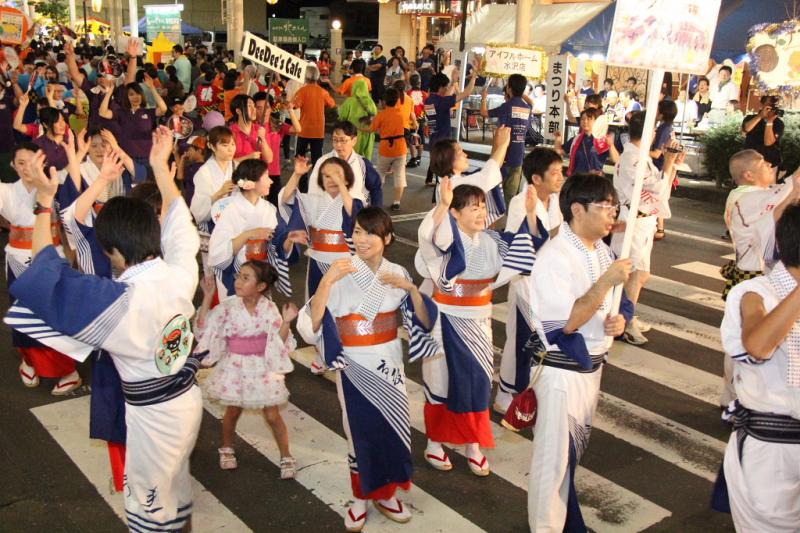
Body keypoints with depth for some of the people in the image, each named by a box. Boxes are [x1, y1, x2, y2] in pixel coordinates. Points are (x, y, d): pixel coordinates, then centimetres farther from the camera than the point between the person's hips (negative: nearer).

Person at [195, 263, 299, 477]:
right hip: (235, 367, 1)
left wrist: (286, 322, -27)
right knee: (232, 411, 17)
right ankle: (226, 449, 43)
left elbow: (280, 343, -10)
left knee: (273, 415, 4)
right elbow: (202, 329, -14)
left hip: (262, 368, -1)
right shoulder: (228, 307, -10)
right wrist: (207, 298, -19)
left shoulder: (270, 309, -11)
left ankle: (286, 458, 20)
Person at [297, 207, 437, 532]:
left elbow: (424, 321, -1)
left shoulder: (397, 274, -2)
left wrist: (412, 289, -17)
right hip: (354, 366, -3)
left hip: (389, 364, 3)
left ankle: (385, 494, 34)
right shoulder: (340, 275, -12)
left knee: (393, 427, 12)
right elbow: (312, 325, -22)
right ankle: (360, 498, 30)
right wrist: (326, 281, -31)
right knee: (360, 430, 9)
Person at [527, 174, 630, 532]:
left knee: (574, 451, 22)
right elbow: (565, 323, -26)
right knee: (554, 455, 3)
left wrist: (617, 320, -4)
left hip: (592, 365, 9)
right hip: (561, 370, -8)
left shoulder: (601, 250, 5)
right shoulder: (554, 257, -22)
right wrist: (607, 281, -27)